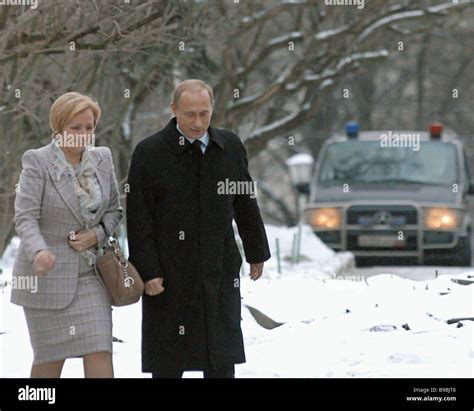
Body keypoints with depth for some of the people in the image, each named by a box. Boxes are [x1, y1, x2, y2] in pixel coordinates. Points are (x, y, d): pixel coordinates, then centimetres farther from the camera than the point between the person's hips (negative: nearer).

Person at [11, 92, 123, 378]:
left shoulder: (102, 159, 6)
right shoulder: (37, 162, -9)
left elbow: (114, 210, 15)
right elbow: (25, 217, -17)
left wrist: (97, 235, -6)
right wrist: (38, 252, -36)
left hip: (89, 273, 4)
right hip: (48, 273, -4)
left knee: (100, 355, -7)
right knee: (50, 357, 4)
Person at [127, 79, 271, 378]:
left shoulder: (230, 147, 4)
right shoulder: (149, 152, -7)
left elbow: (246, 204, 15)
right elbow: (139, 220, -7)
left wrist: (257, 253, 20)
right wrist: (148, 271, -11)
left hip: (220, 274, 3)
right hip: (168, 278, -3)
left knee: (221, 363, 5)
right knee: (168, 364, 3)